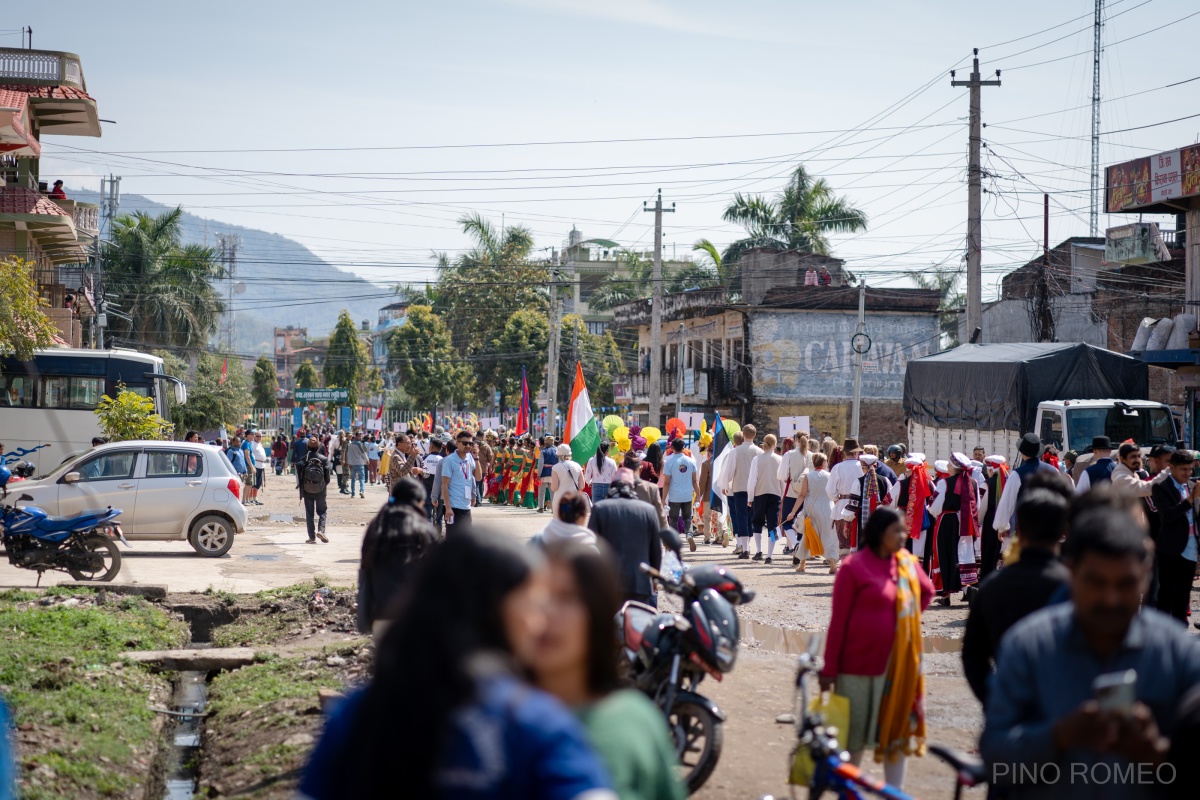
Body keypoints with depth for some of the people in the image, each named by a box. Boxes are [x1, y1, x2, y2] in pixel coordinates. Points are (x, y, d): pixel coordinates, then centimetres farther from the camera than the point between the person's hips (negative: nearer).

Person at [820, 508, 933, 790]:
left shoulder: (907, 563, 5)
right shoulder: (854, 566, -11)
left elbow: (926, 591, 26)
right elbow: (839, 619, -10)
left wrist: (908, 619, 11)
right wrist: (830, 668, -9)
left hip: (898, 664, 5)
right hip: (860, 662, -5)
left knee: (899, 724, 9)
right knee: (855, 733, 4)